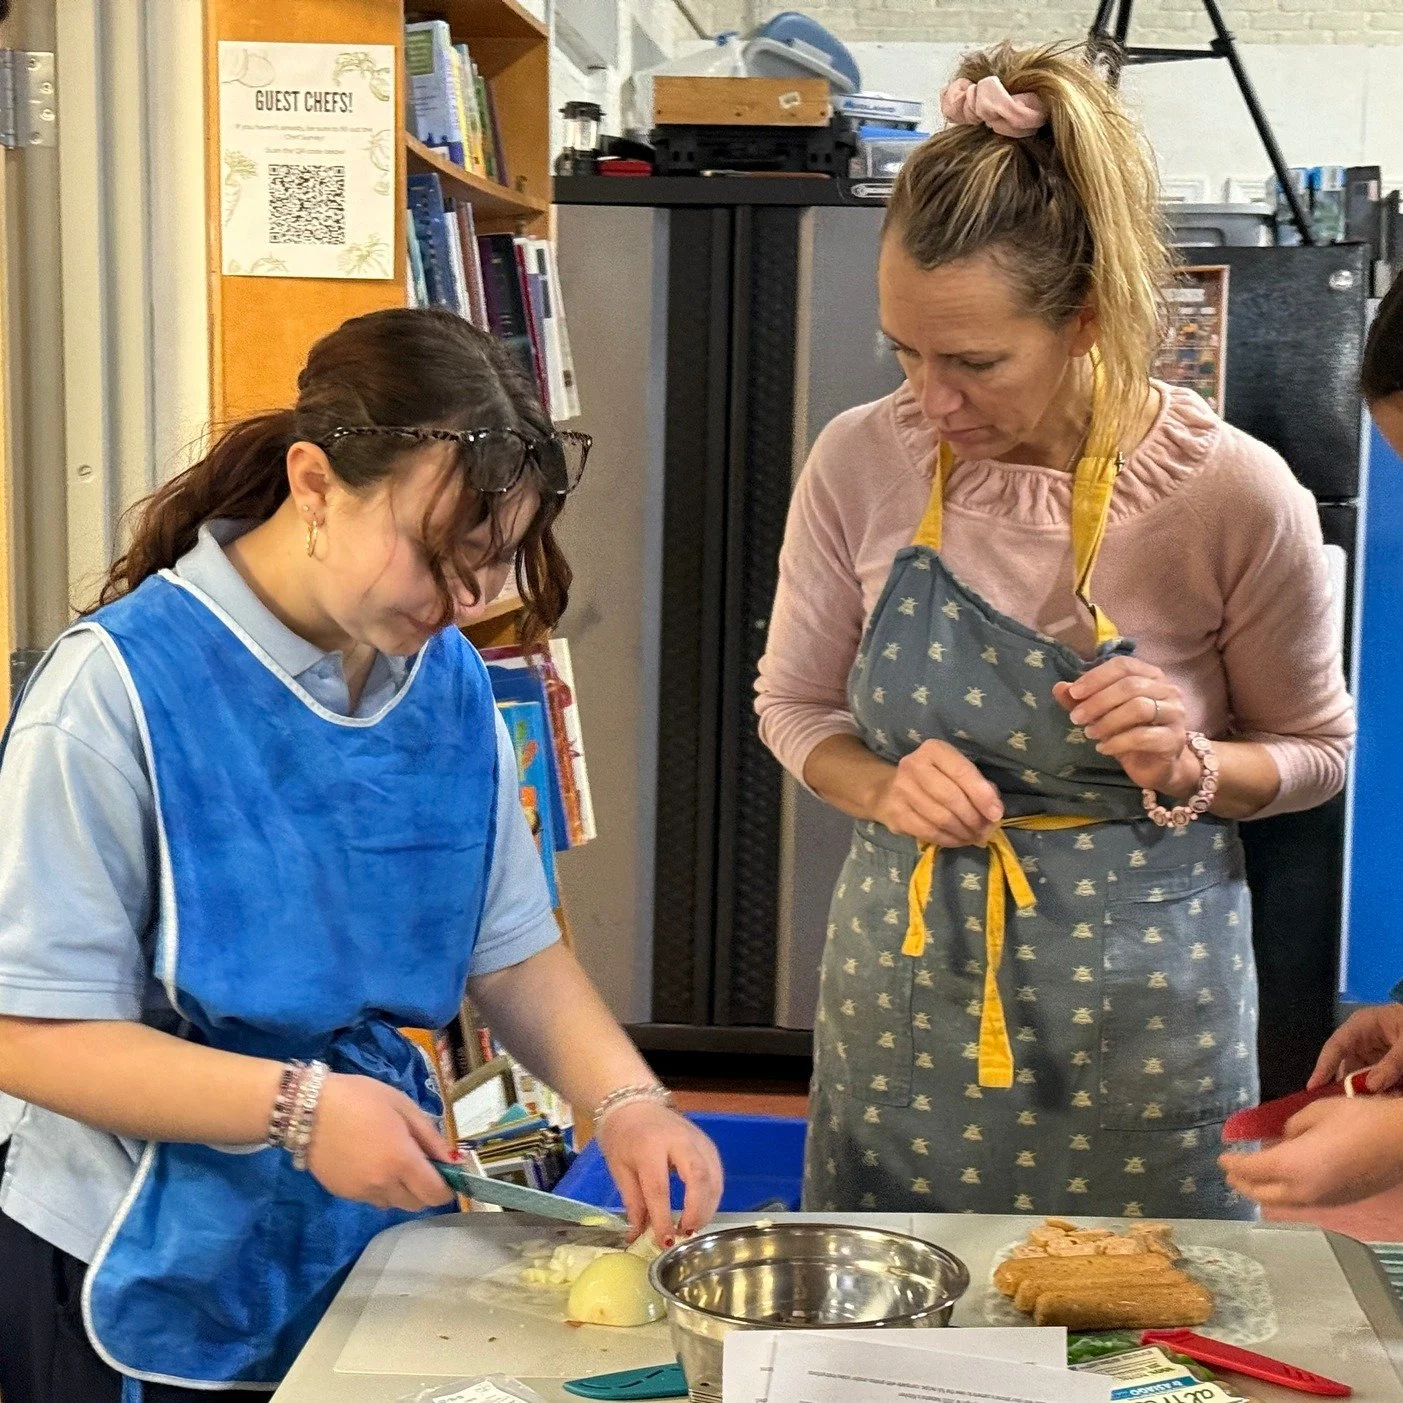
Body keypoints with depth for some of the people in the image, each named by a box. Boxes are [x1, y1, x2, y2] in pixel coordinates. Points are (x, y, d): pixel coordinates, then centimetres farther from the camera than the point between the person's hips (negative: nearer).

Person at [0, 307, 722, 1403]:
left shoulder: (450, 682, -1)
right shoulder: (117, 688, -21)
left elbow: (512, 949, 4)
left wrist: (626, 1102, -12)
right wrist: (295, 1106, -29)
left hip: (380, 1231, 6)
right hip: (154, 1280, -6)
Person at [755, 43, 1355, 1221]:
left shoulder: (1236, 495, -17)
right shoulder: (861, 463, -10)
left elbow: (1316, 749, -1)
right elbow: (794, 702, 5)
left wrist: (1190, 770, -21)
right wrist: (883, 787, -16)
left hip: (1135, 1007, -2)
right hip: (905, 982, 3)